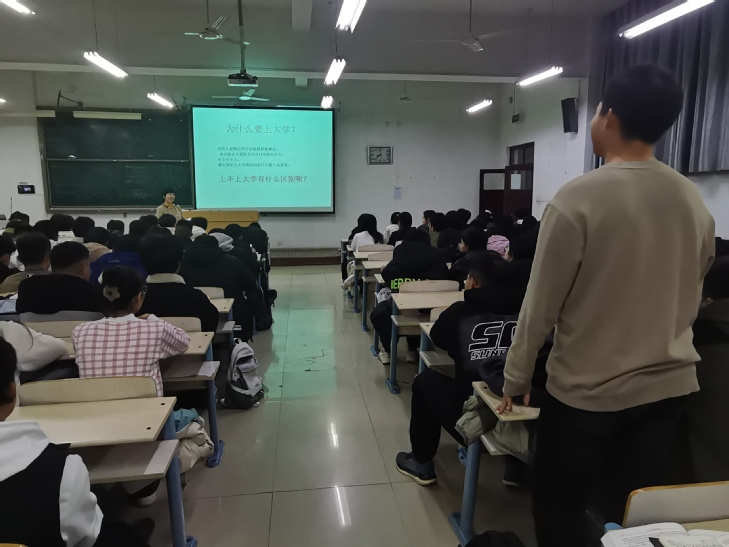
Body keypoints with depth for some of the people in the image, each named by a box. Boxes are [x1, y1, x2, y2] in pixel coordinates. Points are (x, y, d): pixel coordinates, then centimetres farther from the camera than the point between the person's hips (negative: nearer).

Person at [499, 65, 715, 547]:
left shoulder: (579, 199, -17)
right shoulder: (694, 200, 1)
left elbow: (541, 306, -15)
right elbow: (690, 297, 11)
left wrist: (516, 380, -3)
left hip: (588, 391, -5)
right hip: (670, 386, 6)